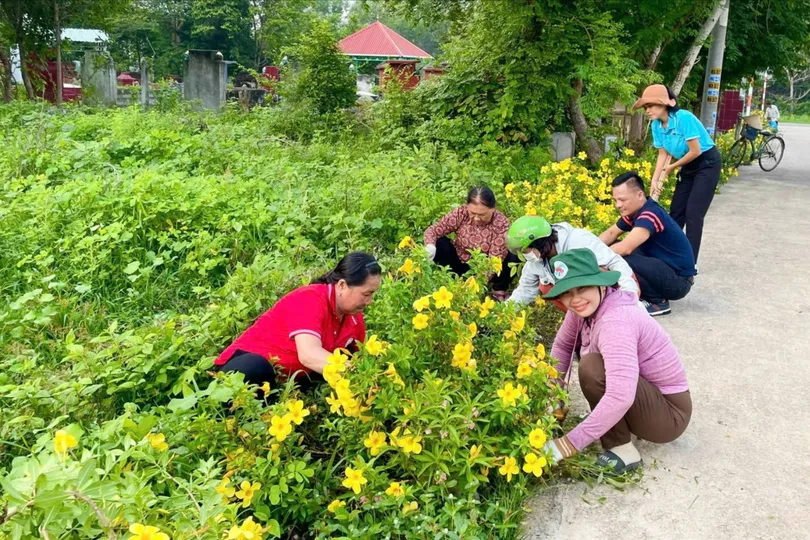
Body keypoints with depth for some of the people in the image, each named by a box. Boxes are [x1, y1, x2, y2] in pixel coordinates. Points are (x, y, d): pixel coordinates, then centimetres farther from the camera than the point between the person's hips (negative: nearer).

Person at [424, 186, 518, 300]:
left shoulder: (501, 224, -24)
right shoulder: (461, 213, -19)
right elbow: (432, 230, -16)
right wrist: (430, 246, -40)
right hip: (460, 266, 2)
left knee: (513, 256, -28)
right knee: (439, 242, -25)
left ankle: (499, 290, -1)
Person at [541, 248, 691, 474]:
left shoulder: (616, 321, -32)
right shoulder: (586, 308, -8)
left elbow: (621, 398, -41)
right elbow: (562, 346, 7)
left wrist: (569, 444, -37)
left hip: (669, 414, -9)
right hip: (646, 392, 9)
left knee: (592, 367, -29)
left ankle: (621, 451, -14)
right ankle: (603, 418, 15)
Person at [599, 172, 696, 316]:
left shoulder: (650, 215, -26)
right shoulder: (634, 211, 2)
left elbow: (624, 249, -37)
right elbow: (611, 233, 11)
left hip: (678, 280, -9)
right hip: (663, 267, 9)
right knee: (614, 249, 5)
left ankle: (658, 301, -8)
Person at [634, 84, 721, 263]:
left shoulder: (684, 118, -28)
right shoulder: (656, 125, -6)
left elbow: (695, 151, -25)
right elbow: (663, 153, 1)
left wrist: (672, 167, -13)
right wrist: (655, 180, -8)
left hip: (708, 164, -7)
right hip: (688, 166, 8)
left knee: (693, 214, -10)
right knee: (676, 212, 8)